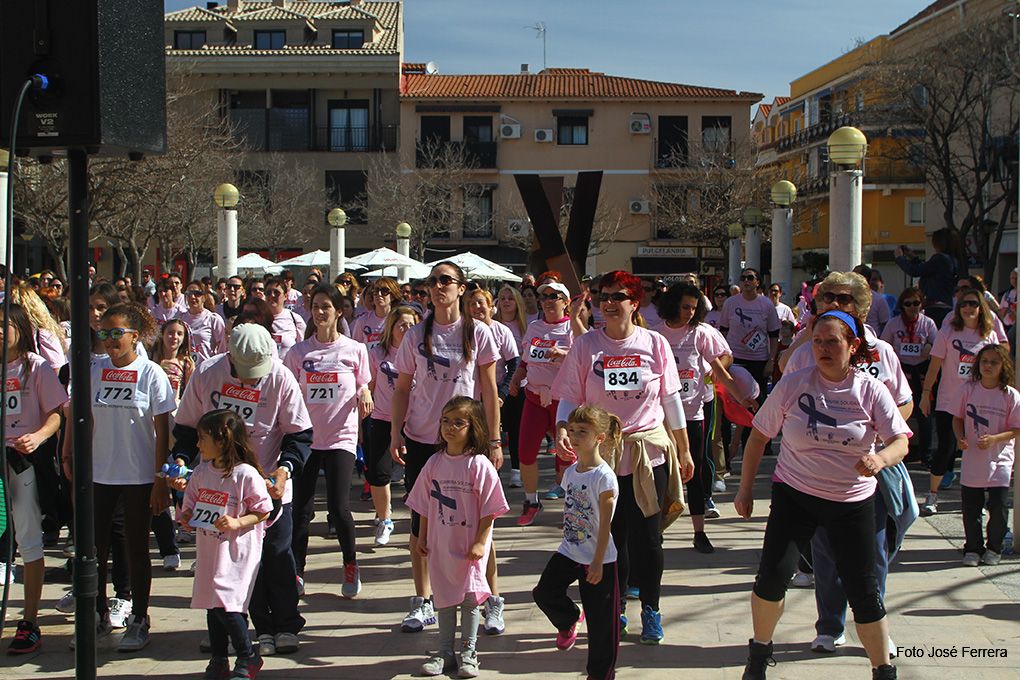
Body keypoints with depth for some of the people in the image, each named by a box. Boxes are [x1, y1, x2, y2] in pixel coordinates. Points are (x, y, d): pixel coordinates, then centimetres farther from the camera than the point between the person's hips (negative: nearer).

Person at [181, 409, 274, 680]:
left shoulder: (246, 474, -14)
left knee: (226, 606, -10)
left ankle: (248, 657, 9)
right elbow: (191, 503, 18)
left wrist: (237, 522, -21)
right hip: (208, 549, 7)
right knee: (212, 606, 12)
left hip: (236, 551, -7)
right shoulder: (201, 472, 7)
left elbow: (263, 511, -9)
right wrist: (187, 517, -2)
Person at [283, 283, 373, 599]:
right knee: (301, 508, 3)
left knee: (339, 505, -9)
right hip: (306, 435, 2)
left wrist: (364, 395, -14)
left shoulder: (355, 350, 1)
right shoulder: (298, 351, 5)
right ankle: (296, 572, 15)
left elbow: (363, 390, 8)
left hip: (341, 437, -2)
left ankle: (351, 567, 13)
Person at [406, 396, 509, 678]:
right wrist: (421, 538, 11)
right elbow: (425, 505, 11)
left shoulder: (480, 465, -12)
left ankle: (468, 652, 18)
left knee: (470, 597, 3)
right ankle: (445, 652, 23)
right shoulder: (434, 463, 2)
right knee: (444, 598, 12)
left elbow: (489, 509, -11)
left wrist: (480, 542, -14)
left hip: (470, 545, -4)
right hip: (440, 544, 4)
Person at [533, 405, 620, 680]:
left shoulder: (604, 477, -18)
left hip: (598, 559, -6)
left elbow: (605, 523, -17)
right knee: (544, 592, -3)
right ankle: (569, 620, 28)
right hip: (569, 552, 6)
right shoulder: (571, 472, 4)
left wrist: (597, 562, -17)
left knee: (600, 621, 2)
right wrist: (569, 541, 17)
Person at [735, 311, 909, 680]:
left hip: (853, 501, 0)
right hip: (795, 495, 0)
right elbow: (759, 435, 2)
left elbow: (900, 441, -9)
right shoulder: (793, 384, -6)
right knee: (772, 576, -12)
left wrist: (880, 458, -33)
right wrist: (745, 489, 3)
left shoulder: (871, 390, -6)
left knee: (864, 590, 2)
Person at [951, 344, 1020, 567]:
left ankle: (994, 548, 20)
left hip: (999, 461, -2)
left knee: (998, 507, -1)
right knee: (970, 508, 6)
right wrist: (960, 438, -10)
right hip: (972, 459, 2)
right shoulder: (969, 389, -1)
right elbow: (958, 418, 8)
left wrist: (994, 438, -19)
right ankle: (973, 548, 23)